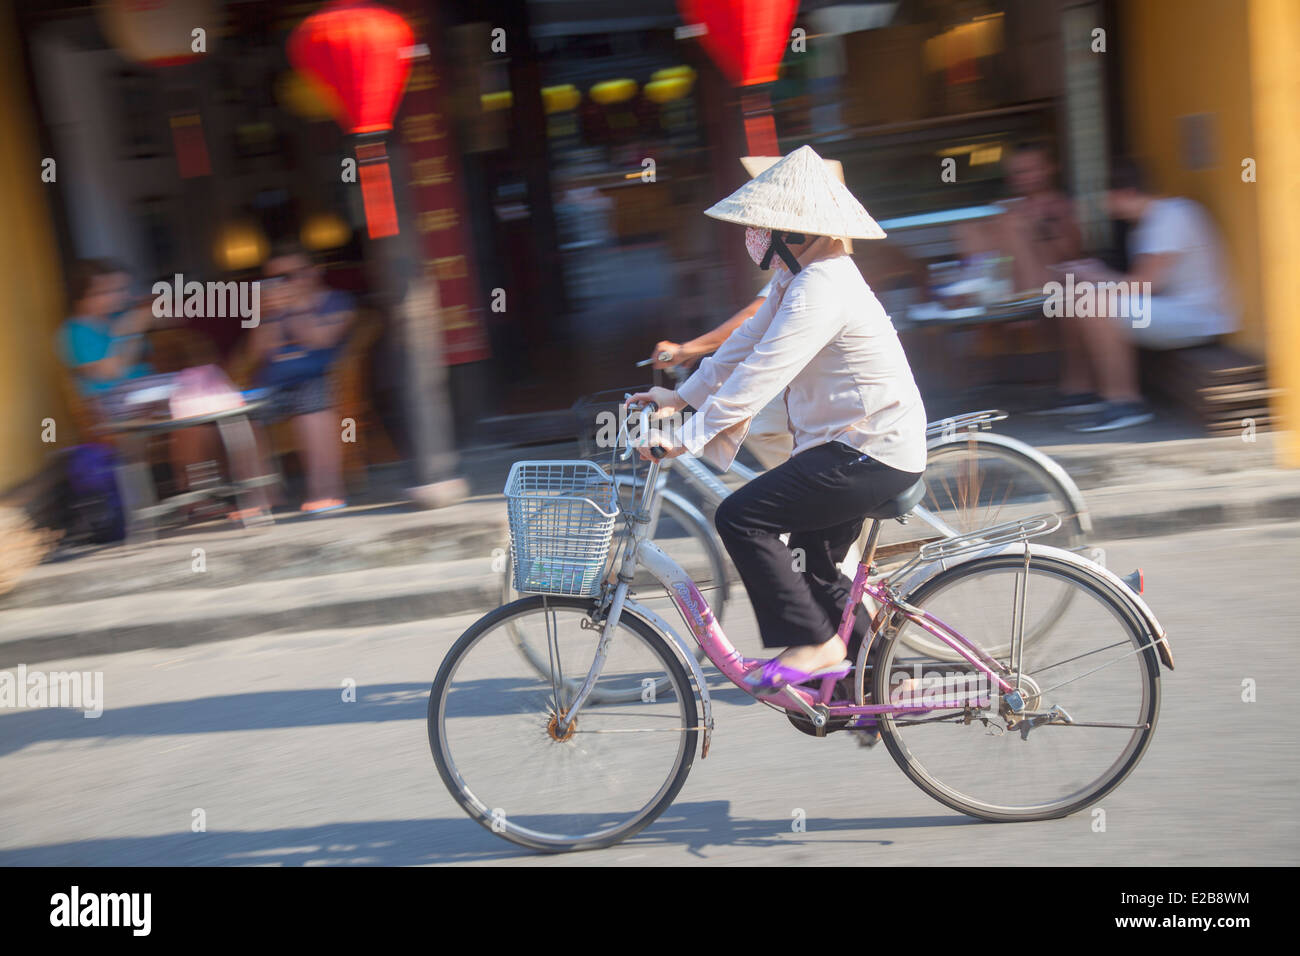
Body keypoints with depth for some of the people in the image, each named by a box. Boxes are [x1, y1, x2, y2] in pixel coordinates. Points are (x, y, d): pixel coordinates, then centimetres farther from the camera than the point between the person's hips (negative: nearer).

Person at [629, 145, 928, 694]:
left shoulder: (821, 289, -22)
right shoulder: (798, 279, 11)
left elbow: (759, 375, -28)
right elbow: (746, 344, 18)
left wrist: (686, 439, -29)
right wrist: (681, 397, 15)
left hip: (872, 453, -11)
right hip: (858, 447, 11)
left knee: (740, 518, -15)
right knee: (814, 570, 18)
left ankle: (814, 646, -7)